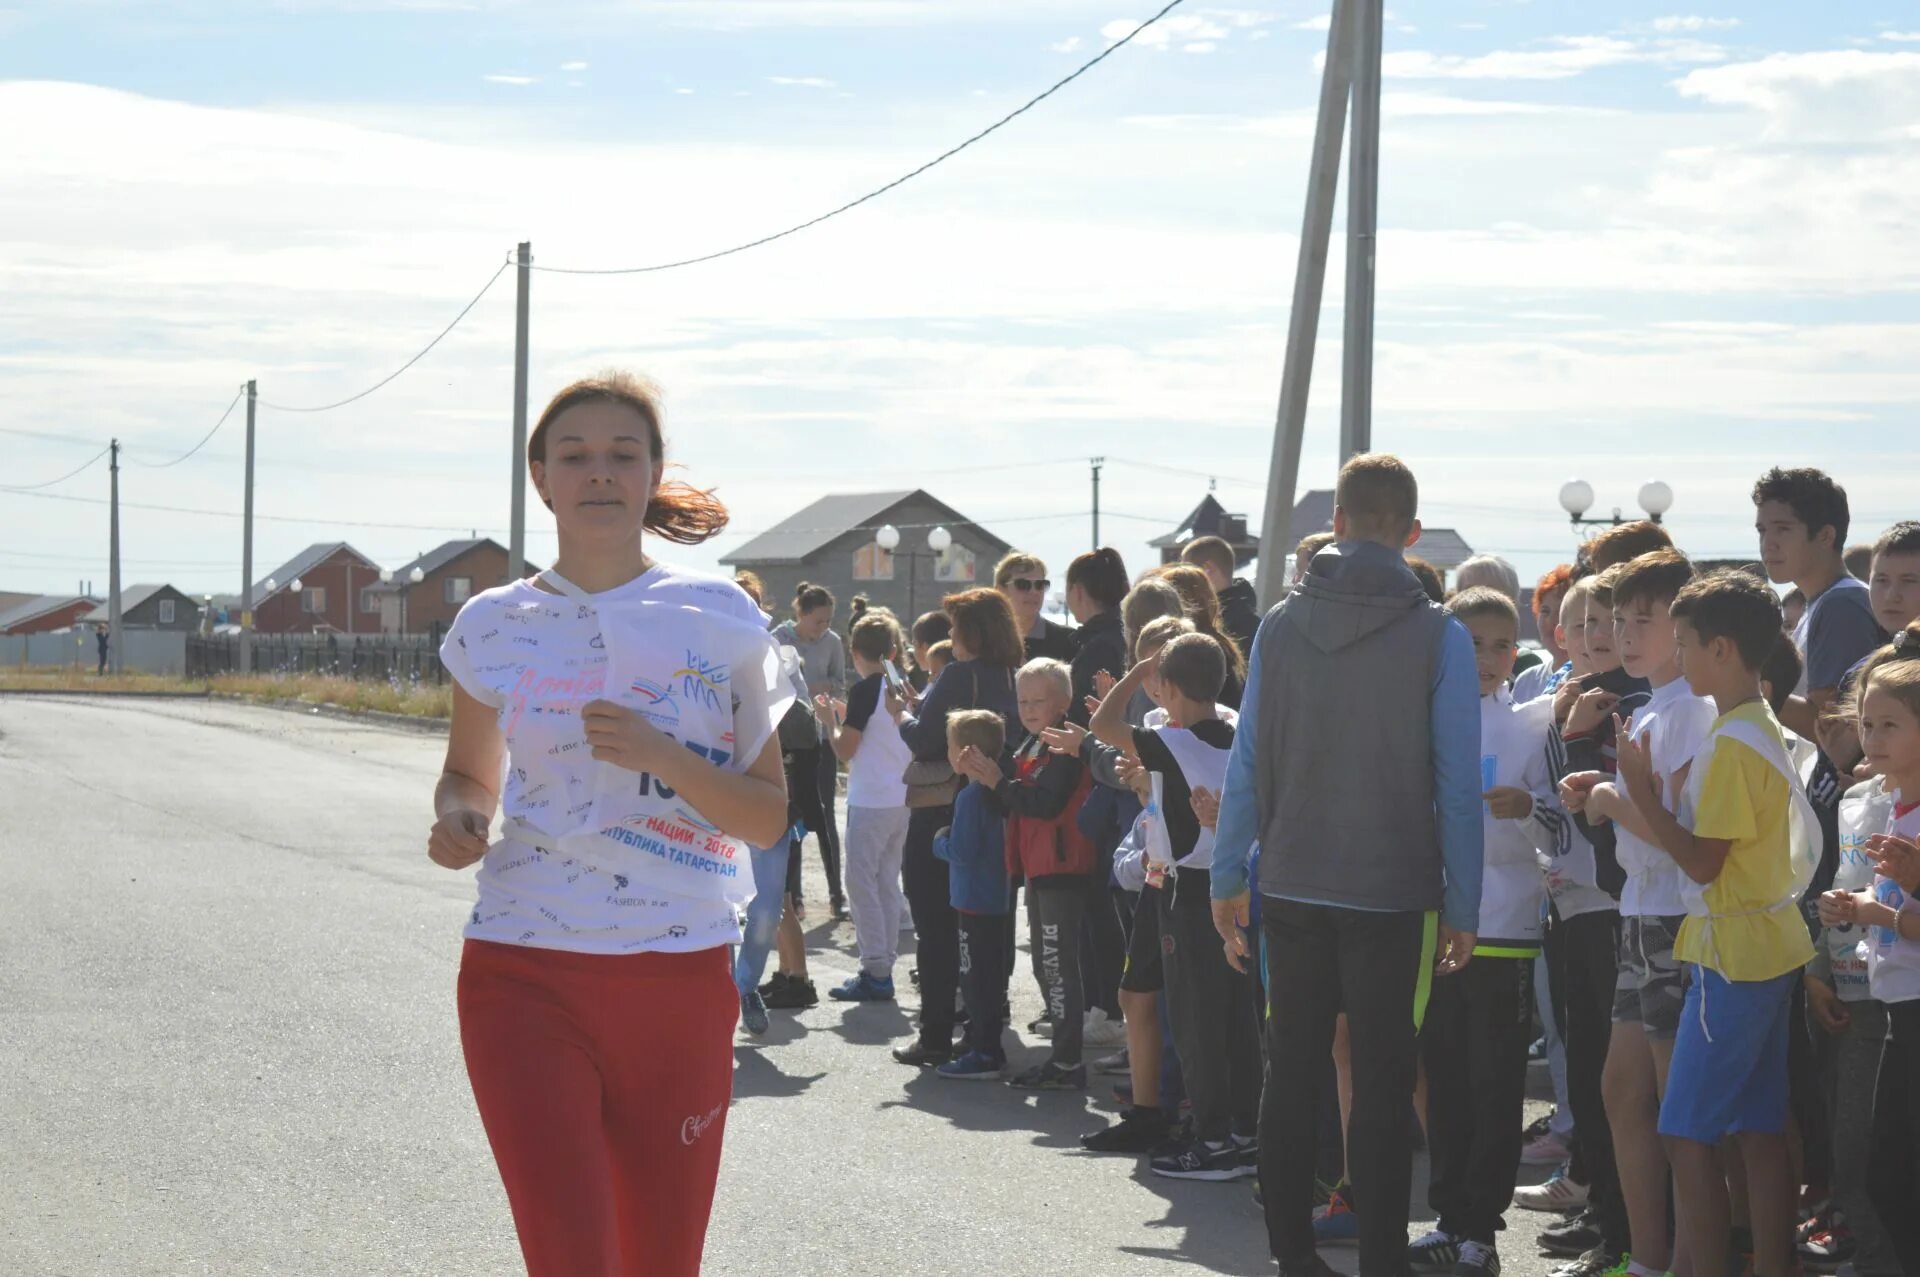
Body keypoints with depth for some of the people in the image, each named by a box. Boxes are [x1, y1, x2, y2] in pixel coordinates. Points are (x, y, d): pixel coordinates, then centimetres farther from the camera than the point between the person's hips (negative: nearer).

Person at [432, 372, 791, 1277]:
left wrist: (661, 757, -16)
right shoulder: (496, 626, 6)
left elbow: (767, 817, 2)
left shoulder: (721, 622, 3)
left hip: (680, 986, 1)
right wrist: (456, 820, -2)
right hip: (527, 974, -1)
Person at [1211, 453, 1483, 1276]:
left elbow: (1248, 762, 3)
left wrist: (1227, 878, 11)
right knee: (1382, 1083, 2)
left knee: (1292, 1070, 10)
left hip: (1292, 888, 3)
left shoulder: (1281, 626, 1)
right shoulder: (1437, 635, -7)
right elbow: (1457, 783, -7)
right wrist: (1462, 906, 0)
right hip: (1390, 891, -3)